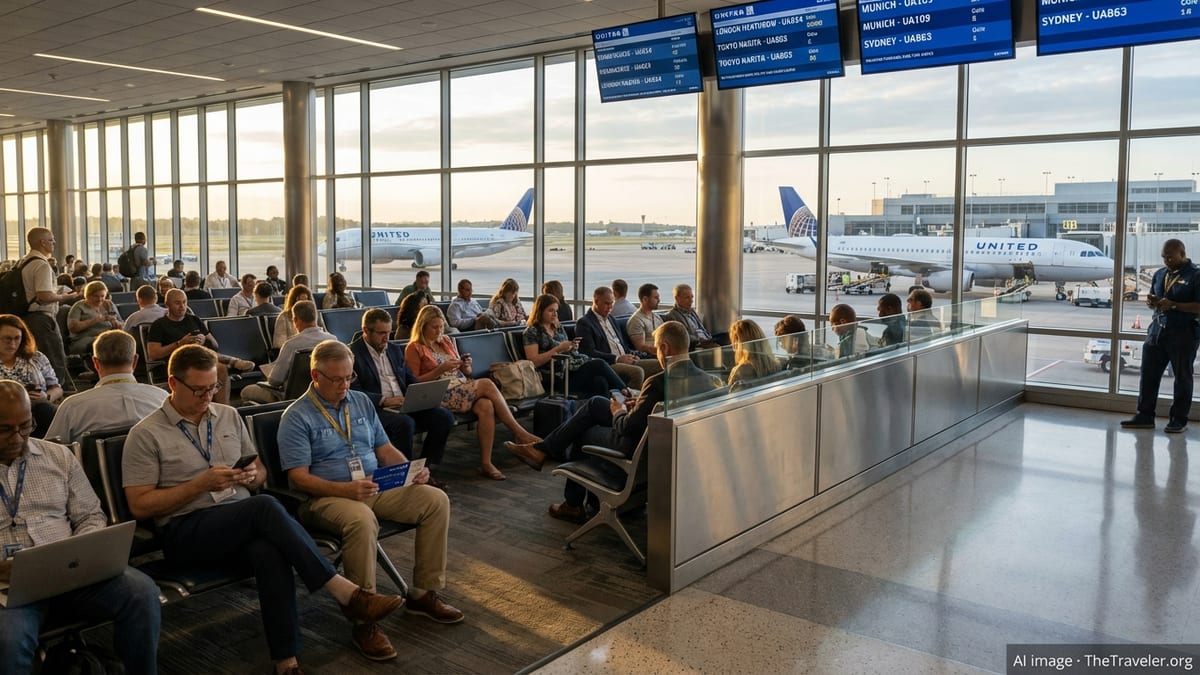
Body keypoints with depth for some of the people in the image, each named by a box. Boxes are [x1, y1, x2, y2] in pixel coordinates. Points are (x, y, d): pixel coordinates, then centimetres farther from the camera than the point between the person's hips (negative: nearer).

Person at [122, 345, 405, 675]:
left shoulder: (229, 416, 13)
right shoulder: (146, 434, -1)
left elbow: (261, 473, 20)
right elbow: (139, 506, -5)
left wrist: (252, 475, -5)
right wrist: (202, 483, -15)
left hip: (243, 522, 4)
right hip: (185, 531, -4)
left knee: (269, 552, -34)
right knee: (265, 507, -34)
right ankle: (346, 593, -34)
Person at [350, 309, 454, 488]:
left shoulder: (396, 350, 20)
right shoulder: (352, 353, -3)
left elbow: (411, 379, 23)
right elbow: (354, 391, -11)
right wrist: (384, 400, -23)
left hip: (405, 406, 7)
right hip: (375, 409, -7)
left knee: (444, 416, -15)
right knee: (405, 423, -37)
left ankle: (425, 470, -7)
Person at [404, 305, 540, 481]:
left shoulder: (446, 341, 22)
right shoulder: (414, 348, 5)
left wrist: (466, 366, 0)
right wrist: (441, 369, -13)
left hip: (463, 390, 6)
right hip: (440, 395, -6)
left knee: (486, 406, -29)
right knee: (487, 384, -26)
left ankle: (486, 463, -29)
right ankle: (520, 433, -21)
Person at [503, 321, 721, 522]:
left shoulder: (659, 382, -30)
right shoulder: (708, 380, -7)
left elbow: (628, 427, -25)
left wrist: (619, 412, -3)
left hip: (637, 451, -8)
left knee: (580, 434, 21)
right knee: (594, 404, 16)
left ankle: (573, 505, 38)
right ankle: (543, 448, 25)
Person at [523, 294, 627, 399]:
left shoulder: (558, 329, 22)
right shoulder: (531, 332, 1)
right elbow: (534, 361, -9)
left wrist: (573, 348, 1)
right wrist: (558, 349, -15)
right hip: (557, 377, -7)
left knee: (600, 382, -26)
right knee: (599, 364, -23)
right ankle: (625, 391, -17)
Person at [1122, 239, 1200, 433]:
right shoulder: (1160, 274, 12)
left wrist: (1173, 305, -21)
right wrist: (1151, 302, 0)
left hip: (1183, 334, -6)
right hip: (1157, 330, 6)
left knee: (1182, 377, 5)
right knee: (1148, 374, 5)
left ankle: (1179, 420, 14)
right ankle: (1145, 416, 13)